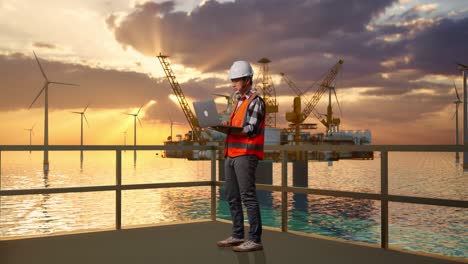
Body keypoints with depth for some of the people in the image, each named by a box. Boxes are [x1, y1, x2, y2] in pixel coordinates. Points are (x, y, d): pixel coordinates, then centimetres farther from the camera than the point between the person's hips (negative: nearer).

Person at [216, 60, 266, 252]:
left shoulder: (255, 101, -5)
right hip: (231, 155, 9)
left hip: (246, 155, -9)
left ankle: (255, 239, -6)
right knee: (232, 197, 11)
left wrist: (230, 128, -23)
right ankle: (237, 236, 19)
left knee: (248, 197, -10)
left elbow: (252, 129, -13)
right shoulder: (239, 102, 22)